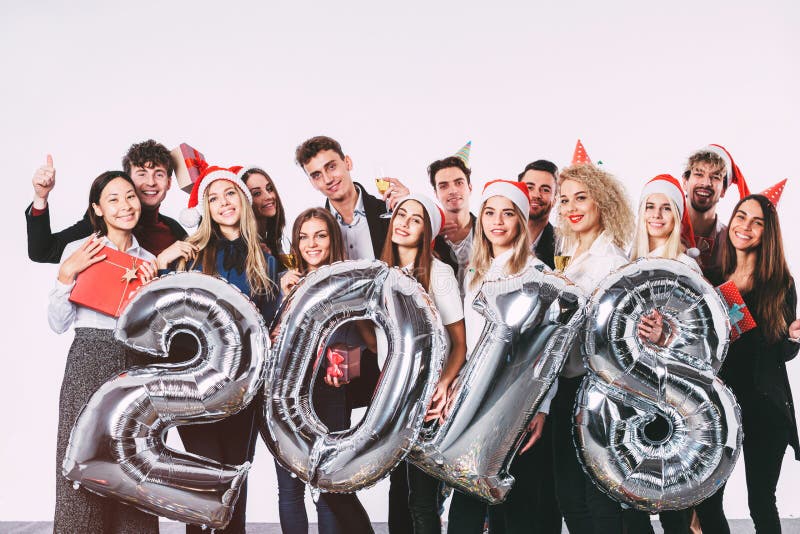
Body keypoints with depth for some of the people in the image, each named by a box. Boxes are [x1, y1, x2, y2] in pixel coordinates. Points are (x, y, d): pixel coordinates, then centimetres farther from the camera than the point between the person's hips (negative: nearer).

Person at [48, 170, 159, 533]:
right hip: (90, 359, -3)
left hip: (137, 364, 3)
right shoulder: (79, 251, 4)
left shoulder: (148, 261, 15)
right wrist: (67, 274, -11)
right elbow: (58, 323, 0)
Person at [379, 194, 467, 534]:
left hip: (427, 396, -6)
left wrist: (443, 385, -24)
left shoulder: (438, 273, -8)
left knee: (422, 498, -6)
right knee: (400, 484, 13)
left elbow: (460, 343, -8)